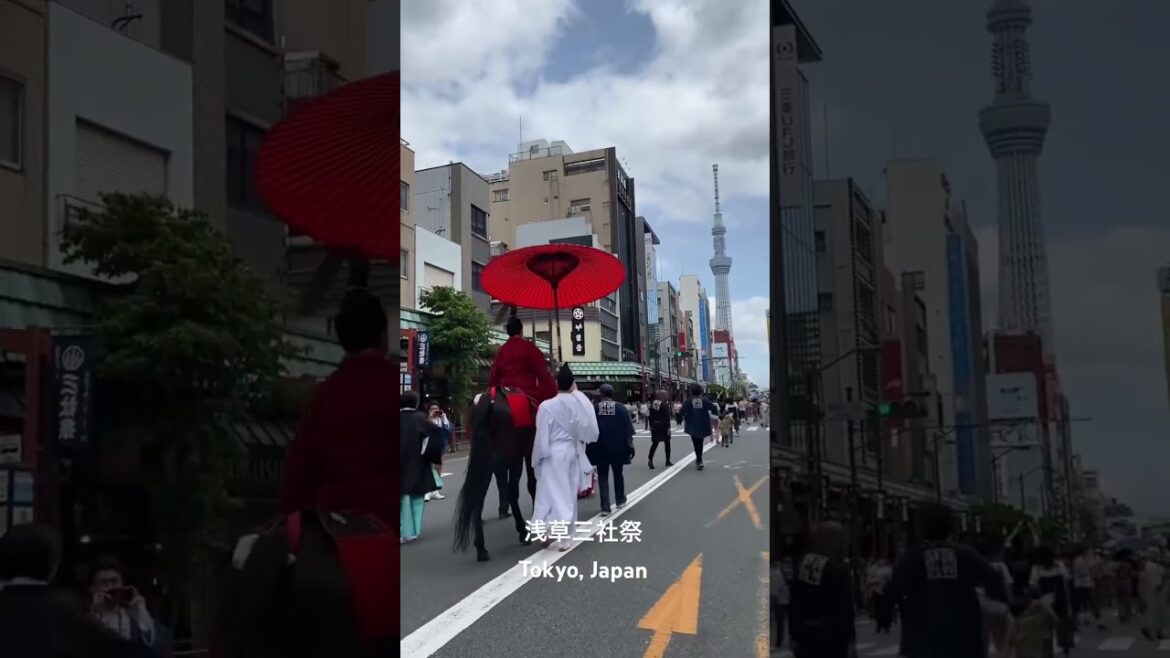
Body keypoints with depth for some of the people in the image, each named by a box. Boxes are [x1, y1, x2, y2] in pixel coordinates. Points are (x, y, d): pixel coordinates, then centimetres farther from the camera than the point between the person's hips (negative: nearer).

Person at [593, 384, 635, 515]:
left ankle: (605, 507, -5)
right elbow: (628, 430, -5)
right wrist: (630, 445, 2)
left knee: (603, 476, 3)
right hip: (618, 448, 1)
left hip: (600, 448, -1)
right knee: (618, 474, 20)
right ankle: (620, 500, 33)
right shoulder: (621, 409, -6)